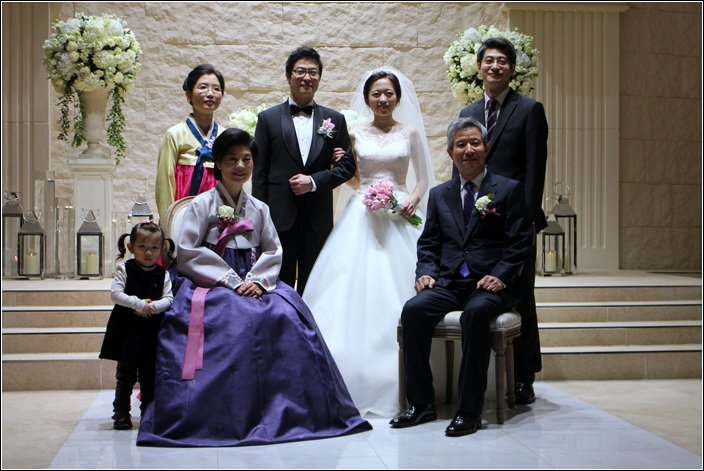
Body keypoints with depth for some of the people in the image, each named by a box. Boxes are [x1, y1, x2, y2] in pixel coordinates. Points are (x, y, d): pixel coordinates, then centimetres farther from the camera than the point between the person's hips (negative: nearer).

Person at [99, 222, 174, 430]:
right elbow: (115, 293, -11)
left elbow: (169, 299, -2)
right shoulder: (124, 270, -2)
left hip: (151, 334, 2)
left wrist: (153, 306, -21)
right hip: (127, 332, -2)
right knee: (125, 375, 5)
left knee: (149, 375, 9)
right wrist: (139, 304, -19)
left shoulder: (163, 275, 3)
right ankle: (121, 413, 14)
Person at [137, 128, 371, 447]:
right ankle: (231, 417, -27)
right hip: (211, 286, -3)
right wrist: (231, 281, -13)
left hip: (254, 285, 4)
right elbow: (187, 254, -5)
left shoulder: (259, 209, 18)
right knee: (236, 317, -35)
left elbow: (273, 252, 11)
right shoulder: (202, 205, 5)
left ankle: (290, 409, -18)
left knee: (285, 312, -26)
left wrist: (257, 280, -11)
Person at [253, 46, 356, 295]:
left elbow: (347, 165, 7)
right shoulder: (268, 118, 6)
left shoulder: (335, 120, 11)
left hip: (318, 219, 2)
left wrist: (314, 181, -9)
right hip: (280, 218, -1)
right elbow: (259, 172, 3)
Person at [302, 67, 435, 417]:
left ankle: (396, 383, -1)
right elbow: (353, 180, 15)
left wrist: (414, 199, -6)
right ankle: (354, 378, -5)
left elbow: (423, 178, 13)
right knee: (356, 290, -9)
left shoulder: (410, 133, 9)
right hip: (362, 218, 1)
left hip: (399, 217, 0)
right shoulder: (355, 134, 10)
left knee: (398, 291, -8)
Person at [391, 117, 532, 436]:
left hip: (490, 284, -3)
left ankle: (469, 410, -27)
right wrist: (426, 272, -2)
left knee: (475, 313, -36)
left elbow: (520, 242, 0)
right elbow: (428, 243, 17)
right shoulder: (439, 194, 19)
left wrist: (499, 276, -14)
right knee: (413, 310, -26)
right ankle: (421, 404, -16)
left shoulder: (509, 189, 7)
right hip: (448, 283, 4)